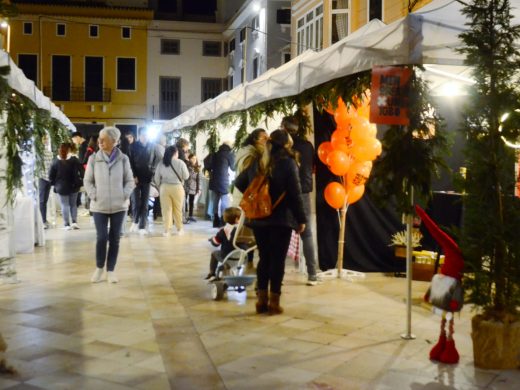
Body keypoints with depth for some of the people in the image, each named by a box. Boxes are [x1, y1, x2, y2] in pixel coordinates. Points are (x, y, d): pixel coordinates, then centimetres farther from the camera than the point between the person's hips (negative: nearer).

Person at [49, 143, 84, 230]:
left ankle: (67, 224, 0)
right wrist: (79, 182, 0)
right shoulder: (74, 160, -6)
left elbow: (51, 175, -3)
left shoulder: (56, 162, -6)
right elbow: (80, 171, -9)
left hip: (61, 187, -1)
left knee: (65, 205, 3)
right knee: (73, 204, 14)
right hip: (73, 186, 1)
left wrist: (55, 183, 10)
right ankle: (74, 222, 6)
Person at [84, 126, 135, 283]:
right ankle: (99, 268, 18)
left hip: (119, 206, 1)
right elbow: (88, 181, 4)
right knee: (101, 237, -4)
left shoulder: (123, 159, -2)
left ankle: (110, 270, 18)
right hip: (99, 206, -1)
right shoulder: (93, 159, -3)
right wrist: (94, 195, -7)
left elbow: (130, 181, 4)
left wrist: (124, 195, -8)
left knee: (115, 238, 6)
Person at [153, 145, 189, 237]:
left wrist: (159, 187, 20)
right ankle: (179, 229, 21)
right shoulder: (180, 163, -7)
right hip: (177, 187, -2)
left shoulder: (161, 163, 2)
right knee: (178, 209, 11)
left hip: (164, 187, 2)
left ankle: (166, 230, 5)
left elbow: (156, 178, 6)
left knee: (166, 209, 6)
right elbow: (186, 176, -3)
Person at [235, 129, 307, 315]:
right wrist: (301, 219, -5)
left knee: (264, 258, 12)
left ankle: (262, 300, 14)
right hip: (281, 219, -5)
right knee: (277, 259, 2)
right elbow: (295, 194, -11)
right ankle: (274, 302, 5)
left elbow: (239, 183, 18)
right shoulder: (288, 163, -9)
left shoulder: (257, 162, 8)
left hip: (258, 218, 5)